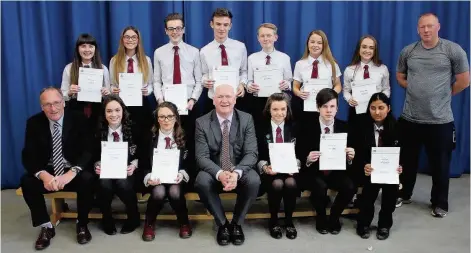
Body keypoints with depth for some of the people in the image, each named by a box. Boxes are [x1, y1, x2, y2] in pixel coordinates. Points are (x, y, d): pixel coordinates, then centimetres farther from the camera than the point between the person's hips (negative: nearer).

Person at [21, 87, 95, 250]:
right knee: (27, 182, -26)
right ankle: (46, 226, -6)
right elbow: (28, 156, -9)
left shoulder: (78, 120, -9)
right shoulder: (34, 122, -4)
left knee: (87, 179, -32)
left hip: (74, 172, -2)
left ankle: (82, 224, -7)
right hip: (47, 172, 2)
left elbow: (89, 151, -15)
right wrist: (43, 175, -31)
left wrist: (71, 173, -34)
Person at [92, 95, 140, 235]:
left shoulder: (133, 129, -4)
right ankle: (107, 220, -2)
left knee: (123, 183, -32)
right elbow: (94, 155, 8)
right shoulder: (99, 130, 1)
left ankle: (133, 217, -3)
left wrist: (134, 164, -17)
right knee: (104, 184, -31)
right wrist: (97, 165, -14)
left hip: (127, 171, -1)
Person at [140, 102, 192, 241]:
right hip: (156, 179, 0)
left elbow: (190, 163, 2)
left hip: (176, 179, 0)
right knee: (159, 192, -31)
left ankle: (184, 223, -2)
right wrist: (148, 177, -20)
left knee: (175, 192, -31)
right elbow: (144, 163, 1)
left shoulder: (184, 137, 1)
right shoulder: (150, 137, 1)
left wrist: (182, 174, -20)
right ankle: (149, 224, -3)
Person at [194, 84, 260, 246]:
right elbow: (202, 156, -11)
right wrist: (219, 173, -32)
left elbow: (251, 153, -10)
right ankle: (223, 224, -8)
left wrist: (236, 173, -30)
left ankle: (236, 224, -6)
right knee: (202, 182, -32)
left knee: (254, 181, -31)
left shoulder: (246, 119, -4)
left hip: (240, 171, 0)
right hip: (214, 172, 0)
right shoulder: (202, 122, -5)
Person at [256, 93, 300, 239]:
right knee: (277, 184, -33)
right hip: (269, 171, -1)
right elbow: (257, 156, 0)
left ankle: (289, 221, -9)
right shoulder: (261, 128, 3)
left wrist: (295, 164, -16)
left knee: (290, 183, -31)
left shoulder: (294, 127, 8)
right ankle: (273, 221, -9)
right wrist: (264, 166, -21)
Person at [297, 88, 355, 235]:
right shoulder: (308, 127, -6)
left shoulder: (344, 127, 3)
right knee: (320, 187, -32)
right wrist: (307, 159, -26)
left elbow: (348, 158, 6)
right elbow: (299, 155, -5)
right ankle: (321, 219, 1)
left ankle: (334, 218, 6)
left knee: (350, 187, -25)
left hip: (336, 171, 3)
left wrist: (350, 157, -17)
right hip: (313, 171, -2)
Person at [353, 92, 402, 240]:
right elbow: (357, 154, -5)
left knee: (392, 186, -27)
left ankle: (384, 224, -1)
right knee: (371, 185, -28)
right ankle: (363, 223, -2)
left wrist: (400, 167, -21)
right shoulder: (362, 128, -2)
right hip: (369, 170, -1)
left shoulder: (396, 128, -1)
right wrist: (363, 166, -26)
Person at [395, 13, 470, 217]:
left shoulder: (453, 50, -6)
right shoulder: (408, 52, 4)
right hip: (409, 118, 3)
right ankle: (403, 195, 35)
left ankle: (440, 203, 26)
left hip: (440, 120, -3)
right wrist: (416, 91, 5)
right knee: (407, 161, 16)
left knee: (440, 165, 9)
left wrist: (443, 94, 4)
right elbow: (400, 77, 16)